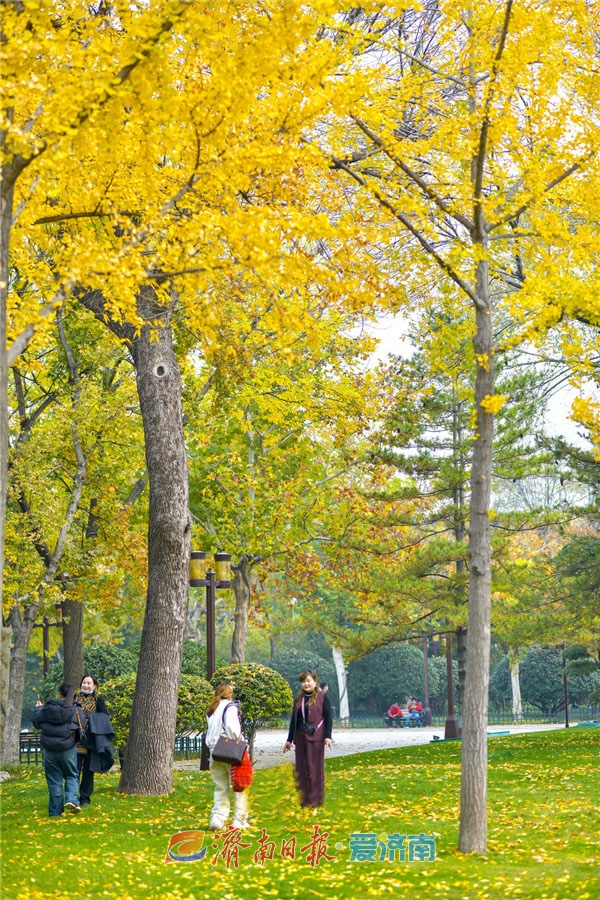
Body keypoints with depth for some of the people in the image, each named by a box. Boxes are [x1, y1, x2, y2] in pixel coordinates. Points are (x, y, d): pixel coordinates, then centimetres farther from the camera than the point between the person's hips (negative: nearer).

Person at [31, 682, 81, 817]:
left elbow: (35, 722, 9)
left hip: (50, 751, 1)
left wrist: (38, 708, 26)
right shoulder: (75, 710, -7)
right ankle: (71, 799, -10)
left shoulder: (47, 709, -3)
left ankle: (55, 811, 10)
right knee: (71, 776, 15)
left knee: (54, 780, 9)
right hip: (68, 750, -1)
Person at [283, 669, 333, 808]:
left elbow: (328, 717, -4)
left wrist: (328, 736, -13)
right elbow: (293, 720, 18)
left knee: (315, 768, -3)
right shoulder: (298, 699, 14)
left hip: (315, 737, -5)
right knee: (302, 768, 6)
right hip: (300, 738, 5)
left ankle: (316, 800, 3)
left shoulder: (323, 697, -1)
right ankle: (304, 799, 12)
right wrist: (289, 740, 18)